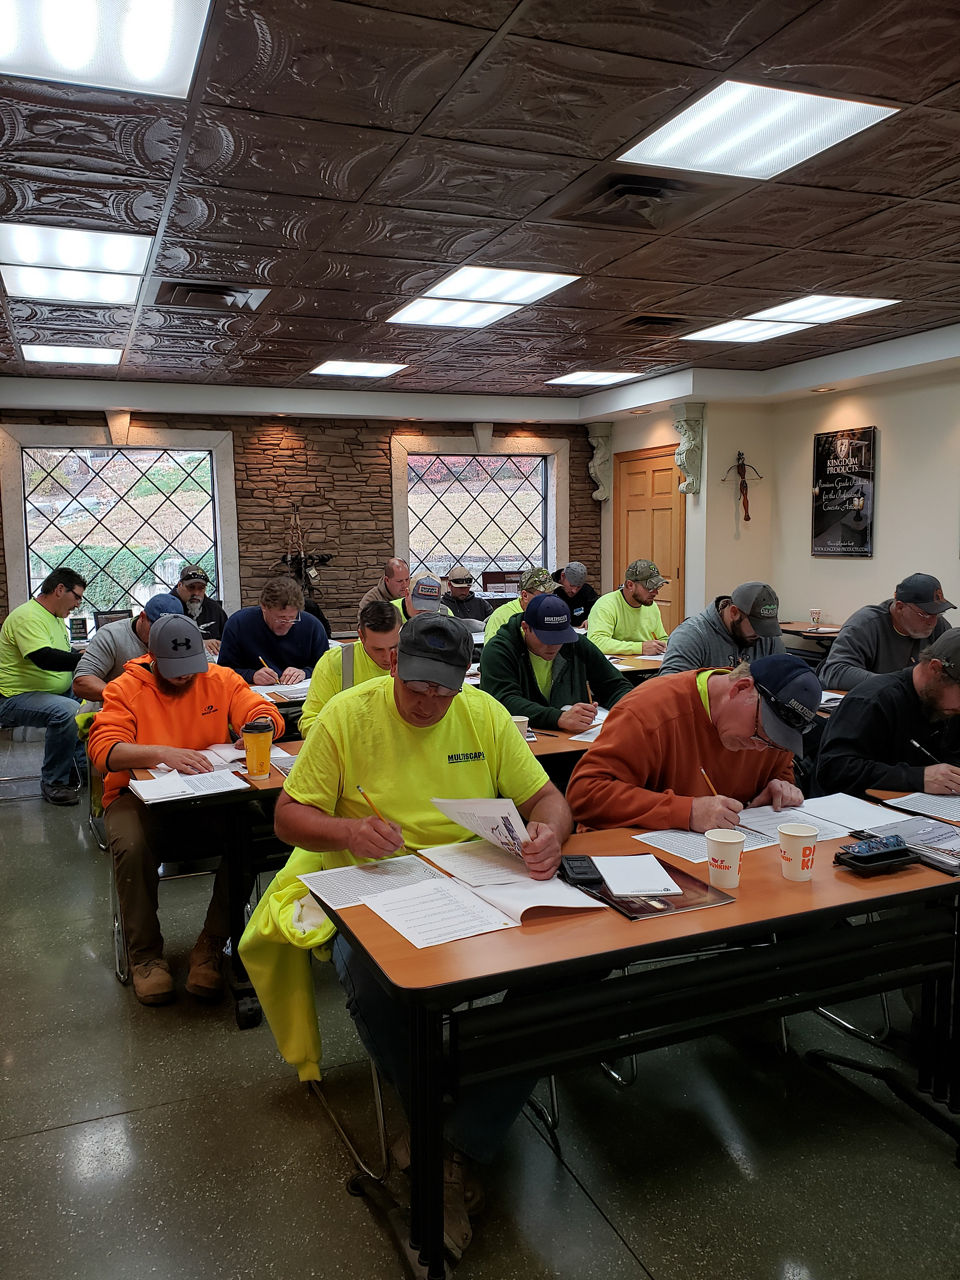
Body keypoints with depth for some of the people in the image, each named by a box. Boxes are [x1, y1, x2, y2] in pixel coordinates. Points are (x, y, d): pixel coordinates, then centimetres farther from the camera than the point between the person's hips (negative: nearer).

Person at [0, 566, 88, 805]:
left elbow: (64, 657, 23)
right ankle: (53, 783, -18)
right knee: (67, 711, -33)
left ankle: (81, 768, 11)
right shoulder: (27, 616, -19)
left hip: (53, 692, 11)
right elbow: (44, 658, -33)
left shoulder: (56, 618, 14)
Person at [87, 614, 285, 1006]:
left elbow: (268, 715, 4)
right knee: (132, 848, -34)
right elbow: (102, 749, -16)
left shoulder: (221, 680, 7)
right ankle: (146, 954, -9)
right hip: (141, 796, -1)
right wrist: (163, 754, -33)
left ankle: (211, 947, -12)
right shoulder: (126, 689, -2)